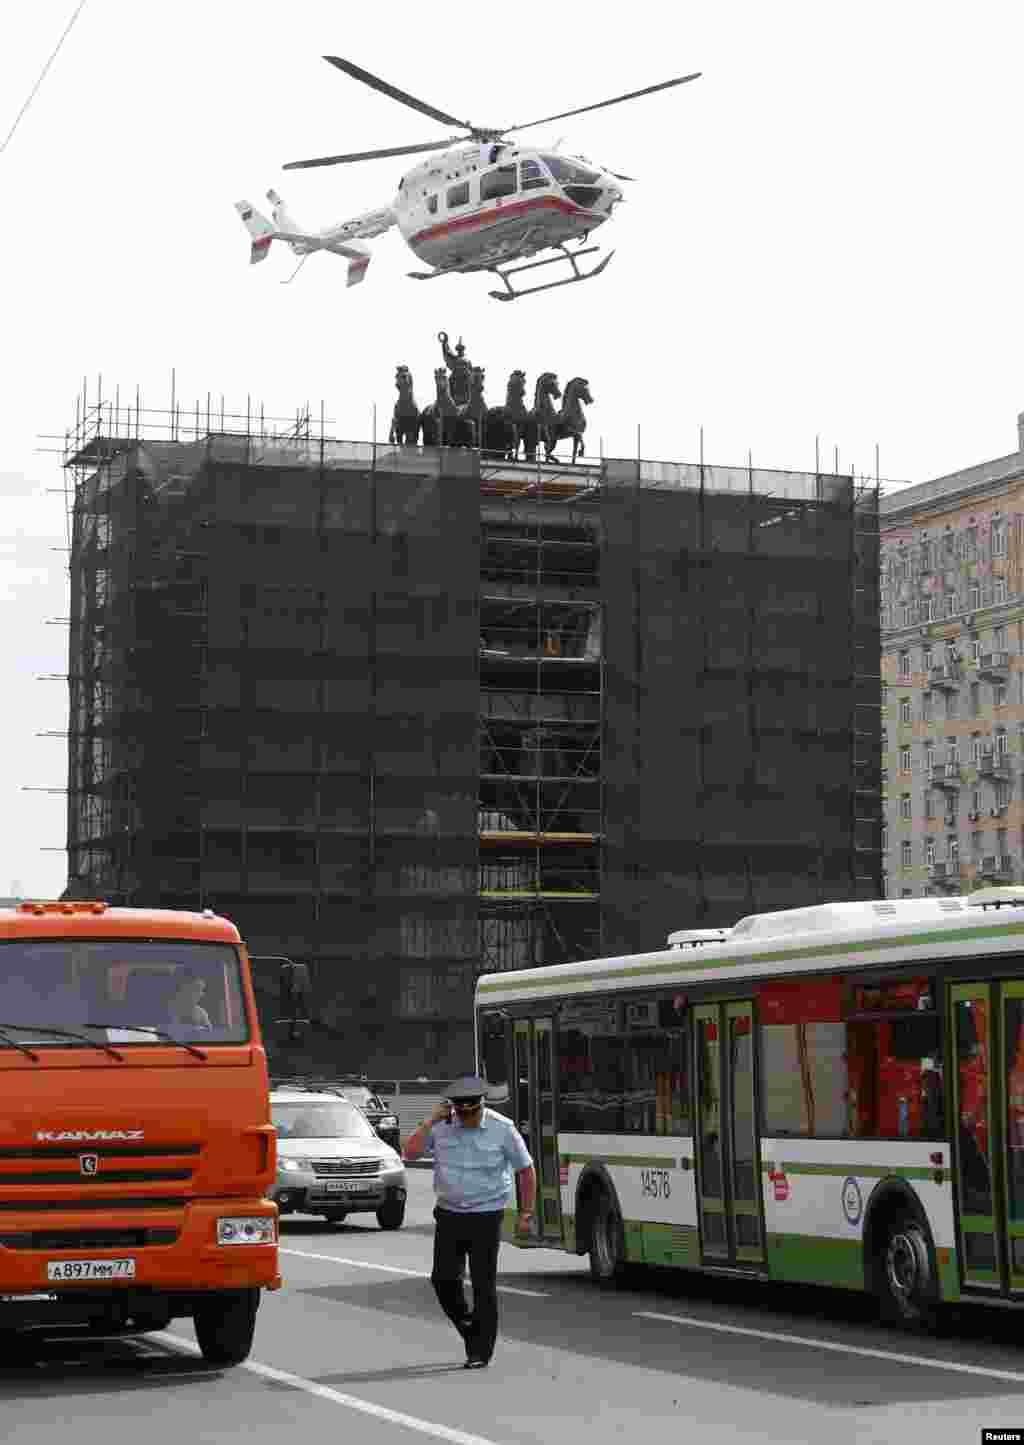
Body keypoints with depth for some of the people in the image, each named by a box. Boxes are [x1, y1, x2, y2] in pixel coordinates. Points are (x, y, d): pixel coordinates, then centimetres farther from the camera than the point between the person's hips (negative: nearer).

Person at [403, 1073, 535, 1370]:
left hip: (486, 1216, -3)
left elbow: (526, 1170, 2)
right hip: (449, 1215, 3)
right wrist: (431, 1121, -14)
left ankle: (480, 1352, 7)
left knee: (484, 1285, -2)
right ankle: (468, 1327, 23)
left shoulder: (502, 1129, -7)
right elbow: (409, 1153, -7)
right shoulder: (441, 1126, -2)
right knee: (443, 1279, -3)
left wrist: (526, 1214, 1)